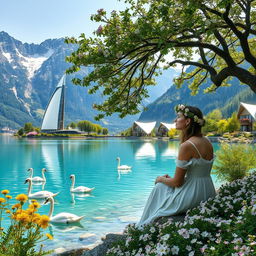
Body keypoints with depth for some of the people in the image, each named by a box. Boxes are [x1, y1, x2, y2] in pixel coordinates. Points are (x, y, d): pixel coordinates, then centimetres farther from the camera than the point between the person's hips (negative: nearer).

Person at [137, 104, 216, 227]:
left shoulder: (187, 146, -21)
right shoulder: (207, 142, 4)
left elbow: (177, 182, -16)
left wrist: (161, 179, 5)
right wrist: (170, 178, 14)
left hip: (193, 197, -8)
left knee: (159, 187, 16)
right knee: (165, 184, 26)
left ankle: (145, 227, 33)